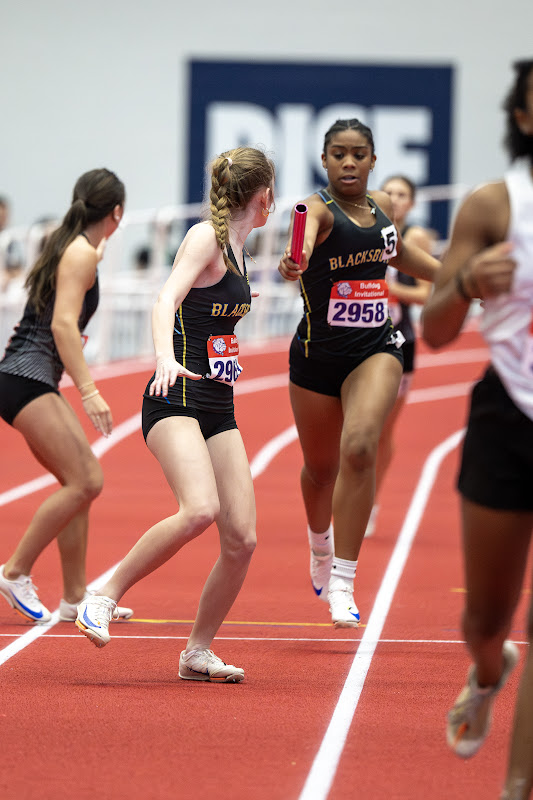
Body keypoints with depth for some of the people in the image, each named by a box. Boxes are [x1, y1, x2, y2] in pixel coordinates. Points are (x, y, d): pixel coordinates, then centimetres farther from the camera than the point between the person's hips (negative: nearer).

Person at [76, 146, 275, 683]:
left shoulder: (235, 247, 18)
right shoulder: (205, 236, -8)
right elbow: (167, 298, -24)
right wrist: (165, 358, -40)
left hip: (218, 409, 8)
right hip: (176, 399, -8)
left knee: (241, 538, -2)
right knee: (200, 509, -29)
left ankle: (198, 652, 11)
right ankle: (104, 598, -16)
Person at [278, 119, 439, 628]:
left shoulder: (382, 205, 3)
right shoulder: (319, 209, -15)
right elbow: (304, 238, -40)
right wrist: (294, 262, -63)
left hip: (375, 351, 2)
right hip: (317, 356, -2)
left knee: (359, 449, -23)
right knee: (320, 468, 14)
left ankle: (342, 585, -22)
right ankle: (320, 545, 50)